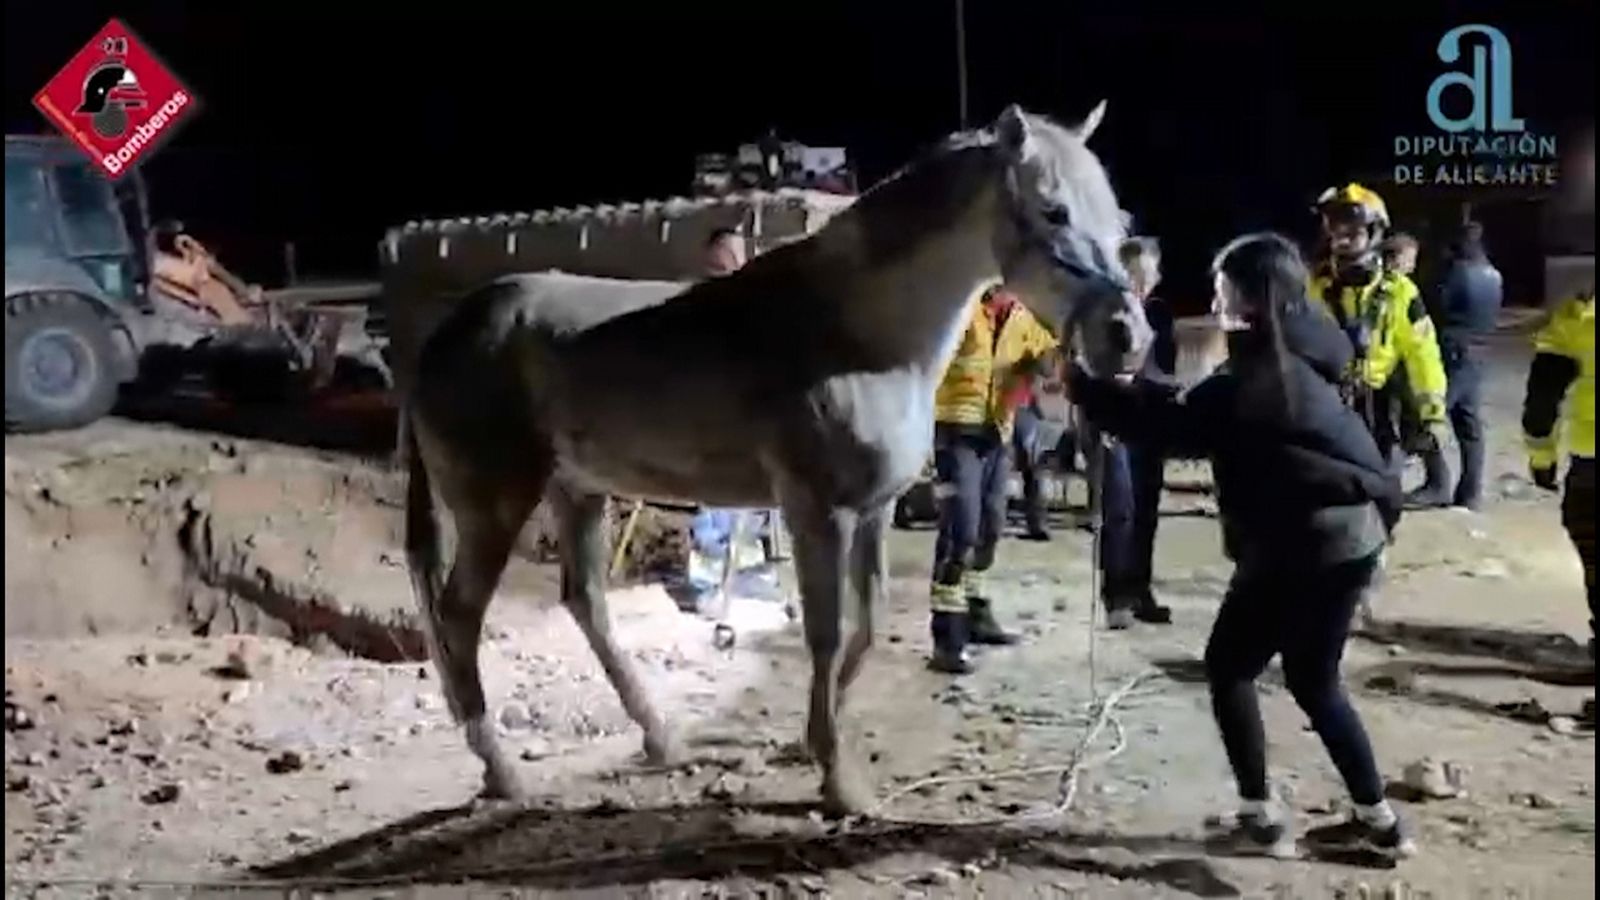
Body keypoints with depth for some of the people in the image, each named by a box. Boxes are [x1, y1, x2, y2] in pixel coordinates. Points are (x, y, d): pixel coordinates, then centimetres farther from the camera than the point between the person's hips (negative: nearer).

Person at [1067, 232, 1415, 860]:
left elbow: (1175, 428, -20)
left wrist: (1083, 387, -14)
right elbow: (1199, 409, 14)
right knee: (1313, 680, 17)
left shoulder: (1260, 374, -19)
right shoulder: (1293, 359, 11)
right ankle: (1378, 821, 22)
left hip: (1304, 546, -9)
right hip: (1345, 537, 9)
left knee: (1229, 667, 5)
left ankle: (1262, 818, 11)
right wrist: (1132, 389, 4)